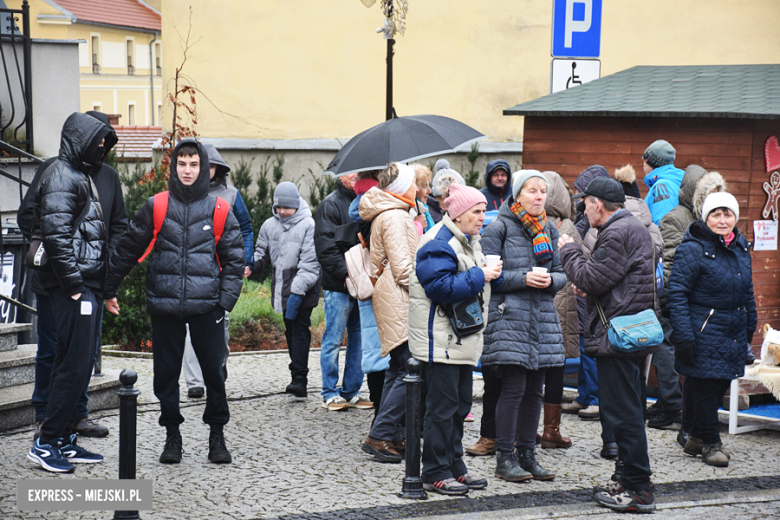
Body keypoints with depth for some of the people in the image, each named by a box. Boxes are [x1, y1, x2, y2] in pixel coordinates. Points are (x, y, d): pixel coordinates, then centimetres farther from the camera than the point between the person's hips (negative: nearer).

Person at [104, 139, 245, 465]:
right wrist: (109, 289, 12)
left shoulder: (219, 210, 4)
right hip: (164, 306, 1)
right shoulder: (156, 206, 5)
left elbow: (235, 258, 8)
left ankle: (217, 436, 16)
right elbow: (128, 249, 12)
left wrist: (226, 299, -3)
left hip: (207, 305, -1)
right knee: (166, 373, 5)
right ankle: (172, 435, 18)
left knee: (213, 371, 2)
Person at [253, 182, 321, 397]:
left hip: (303, 290, -6)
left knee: (300, 329, -13)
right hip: (282, 287, 6)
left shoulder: (308, 225, -9)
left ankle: (300, 378, -17)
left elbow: (310, 262, -13)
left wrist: (297, 291, -20)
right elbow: (262, 253, 17)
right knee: (290, 330, 12)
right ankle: (297, 374, 22)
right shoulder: (269, 225, 9)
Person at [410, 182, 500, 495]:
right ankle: (435, 473, 1)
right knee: (442, 405, -6)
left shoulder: (469, 241, 16)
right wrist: (479, 276, -20)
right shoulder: (438, 244, -16)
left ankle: (454, 466, 22)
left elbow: (481, 280, 23)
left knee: (460, 403, 14)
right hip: (440, 338, -10)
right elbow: (441, 287, -25)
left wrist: (493, 273, 1)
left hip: (463, 337, 10)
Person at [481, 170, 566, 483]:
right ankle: (505, 458, 0)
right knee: (513, 388, -8)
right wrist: (524, 278, -18)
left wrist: (550, 280, -5)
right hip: (509, 315, -6)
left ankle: (526, 454, 17)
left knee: (535, 389, 8)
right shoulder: (499, 228, -4)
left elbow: (561, 272, 17)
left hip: (543, 317, 6)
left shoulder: (549, 230, 15)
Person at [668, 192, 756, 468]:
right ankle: (710, 442, 11)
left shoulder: (741, 246, 10)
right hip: (705, 332, -7)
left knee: (721, 384, 10)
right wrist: (684, 336, -20)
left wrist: (750, 325, 20)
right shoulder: (692, 249, -13)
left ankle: (697, 437, 25)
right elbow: (677, 294, -15)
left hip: (733, 333, 7)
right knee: (707, 386, -3)